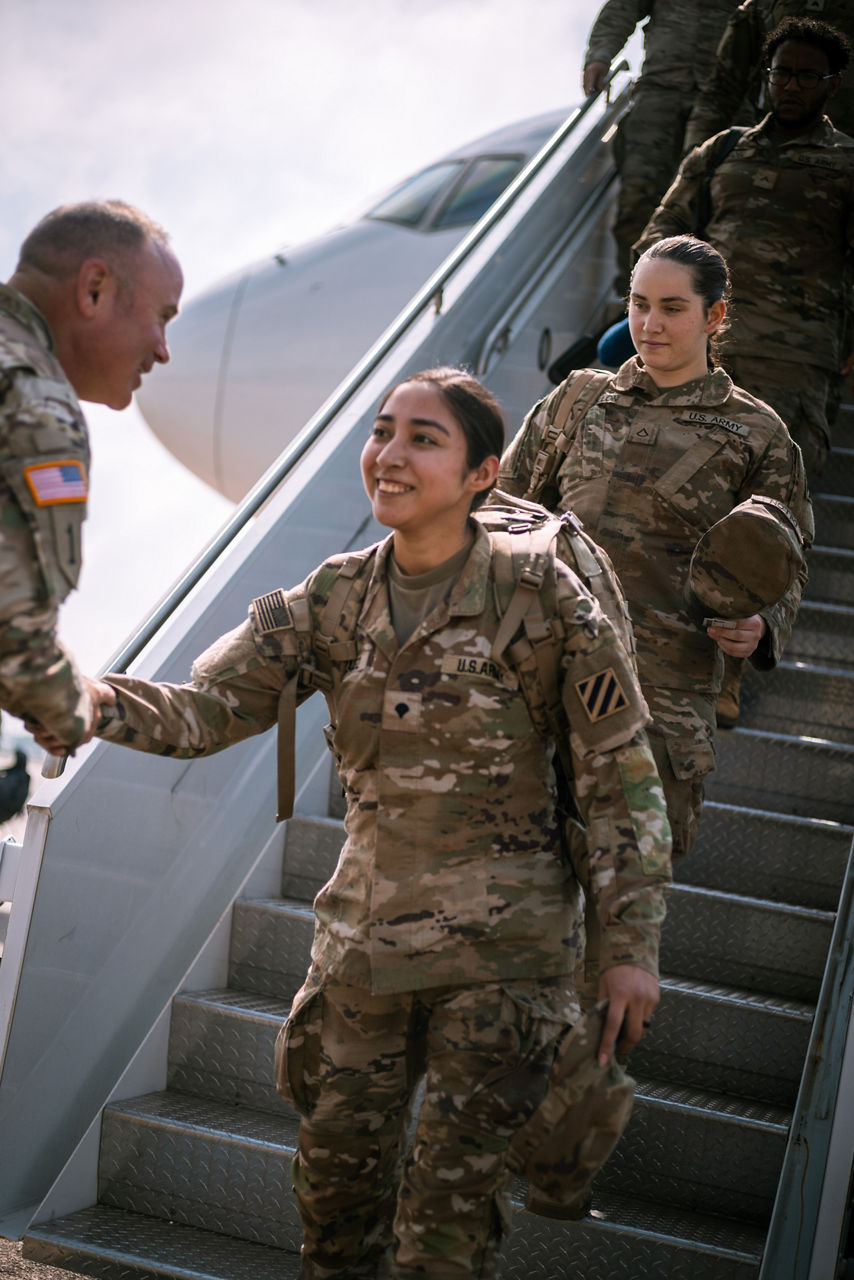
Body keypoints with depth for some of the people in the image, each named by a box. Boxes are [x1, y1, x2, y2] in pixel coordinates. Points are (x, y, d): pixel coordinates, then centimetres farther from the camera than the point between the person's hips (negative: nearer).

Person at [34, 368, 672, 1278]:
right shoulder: (337, 599, 2)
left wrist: (631, 948, -8)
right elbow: (203, 709, -5)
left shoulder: (539, 595, -11)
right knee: (336, 1166, 14)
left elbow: (621, 778, -7)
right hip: (364, 931, 4)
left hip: (500, 948, -4)